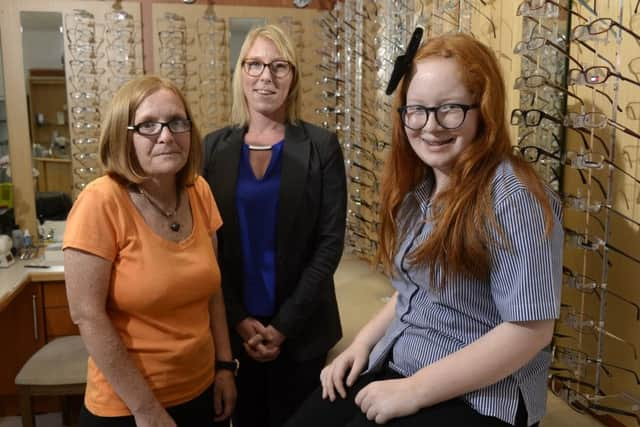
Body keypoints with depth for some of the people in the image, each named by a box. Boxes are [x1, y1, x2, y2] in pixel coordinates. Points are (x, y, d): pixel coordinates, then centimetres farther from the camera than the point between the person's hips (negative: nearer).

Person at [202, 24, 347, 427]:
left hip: (301, 329, -1)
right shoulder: (215, 147, 1)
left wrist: (284, 325, -11)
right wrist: (239, 319, -7)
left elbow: (330, 242, -8)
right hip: (233, 326, 2)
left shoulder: (322, 146, -5)